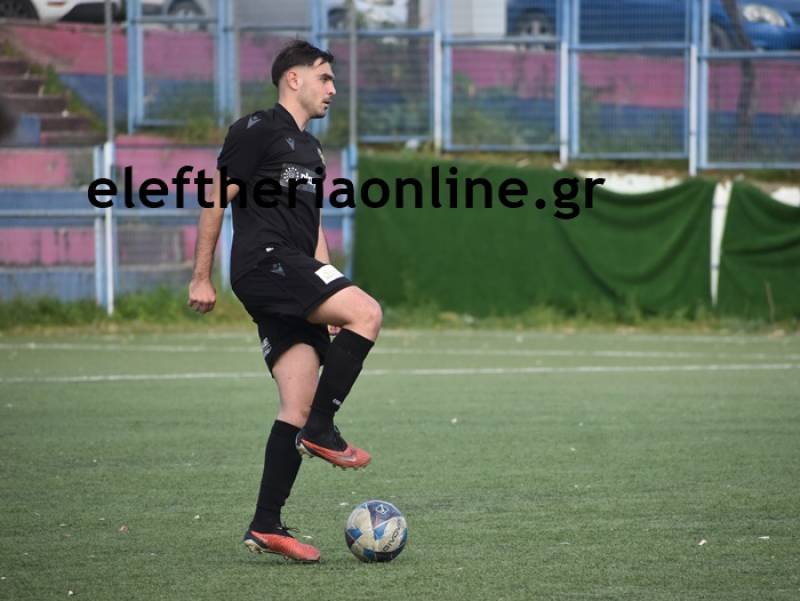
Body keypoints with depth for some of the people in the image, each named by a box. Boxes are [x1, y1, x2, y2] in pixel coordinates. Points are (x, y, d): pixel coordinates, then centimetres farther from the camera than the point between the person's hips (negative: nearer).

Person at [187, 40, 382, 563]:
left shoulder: (310, 148, 26)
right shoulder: (258, 129, -1)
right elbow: (217, 200, -4)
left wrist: (330, 301, 24)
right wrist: (202, 278, -9)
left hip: (290, 281, 9)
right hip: (265, 261, -9)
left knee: (298, 407, 0)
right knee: (367, 313, -25)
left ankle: (267, 525, -1)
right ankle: (321, 429, -19)